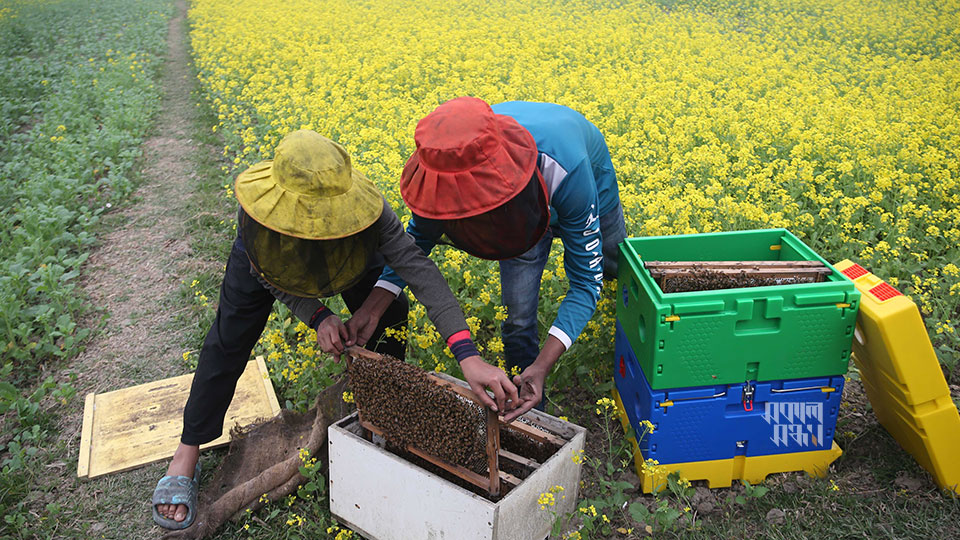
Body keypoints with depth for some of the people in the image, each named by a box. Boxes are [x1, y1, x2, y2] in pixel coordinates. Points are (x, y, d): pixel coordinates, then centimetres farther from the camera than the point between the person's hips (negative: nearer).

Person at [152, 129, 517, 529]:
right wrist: (317, 317, -41)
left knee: (390, 325, -8)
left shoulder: (364, 210, -47)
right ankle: (187, 453, 16)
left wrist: (468, 355, -62)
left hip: (351, 256, 1)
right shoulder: (255, 217, -44)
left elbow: (421, 271, -52)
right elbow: (273, 282, -24)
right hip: (271, 254, 0)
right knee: (229, 341, -3)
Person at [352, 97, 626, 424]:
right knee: (518, 316, -7)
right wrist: (369, 311, -36)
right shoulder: (457, 166, -39)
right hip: (522, 208, 1)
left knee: (612, 266, 25)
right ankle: (530, 413, 15)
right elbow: (418, 237, -21)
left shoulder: (565, 169, -50)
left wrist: (542, 366, -54)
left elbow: (586, 280, -42)